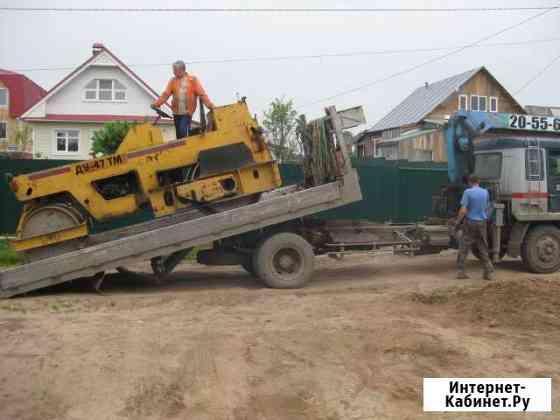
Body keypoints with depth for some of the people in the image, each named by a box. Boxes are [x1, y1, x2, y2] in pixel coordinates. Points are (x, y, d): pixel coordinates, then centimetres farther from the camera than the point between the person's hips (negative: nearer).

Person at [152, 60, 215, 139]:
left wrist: (209, 104, -17)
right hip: (176, 112, 4)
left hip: (187, 112, -4)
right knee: (179, 133, 9)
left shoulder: (193, 80, -1)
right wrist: (156, 104, -10)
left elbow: (202, 94, -6)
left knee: (183, 130, -19)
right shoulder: (173, 81, 7)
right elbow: (165, 94, 2)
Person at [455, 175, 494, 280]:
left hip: (470, 222, -3)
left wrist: (458, 221, -5)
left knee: (464, 248, 3)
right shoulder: (485, 192, 3)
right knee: (483, 248, 10)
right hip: (482, 222, 4)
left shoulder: (468, 192, -11)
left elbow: (463, 210, -16)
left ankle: (460, 271, 2)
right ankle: (489, 272, 10)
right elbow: (486, 208, 14)